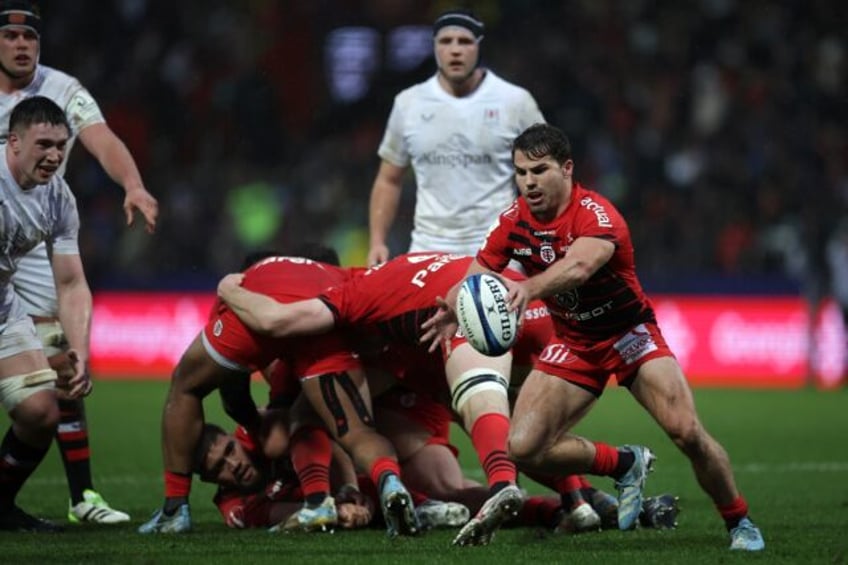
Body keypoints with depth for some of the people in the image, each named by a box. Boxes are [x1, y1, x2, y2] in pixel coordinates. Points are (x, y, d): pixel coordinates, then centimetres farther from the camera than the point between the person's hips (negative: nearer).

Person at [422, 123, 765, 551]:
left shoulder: (596, 215, -27)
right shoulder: (514, 220, -7)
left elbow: (579, 266, -47)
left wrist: (529, 288, -67)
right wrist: (453, 309, -29)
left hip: (628, 333, -5)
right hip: (572, 343, 5)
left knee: (687, 432, -23)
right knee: (523, 448, -12)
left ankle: (739, 522, 2)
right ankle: (624, 464, 13)